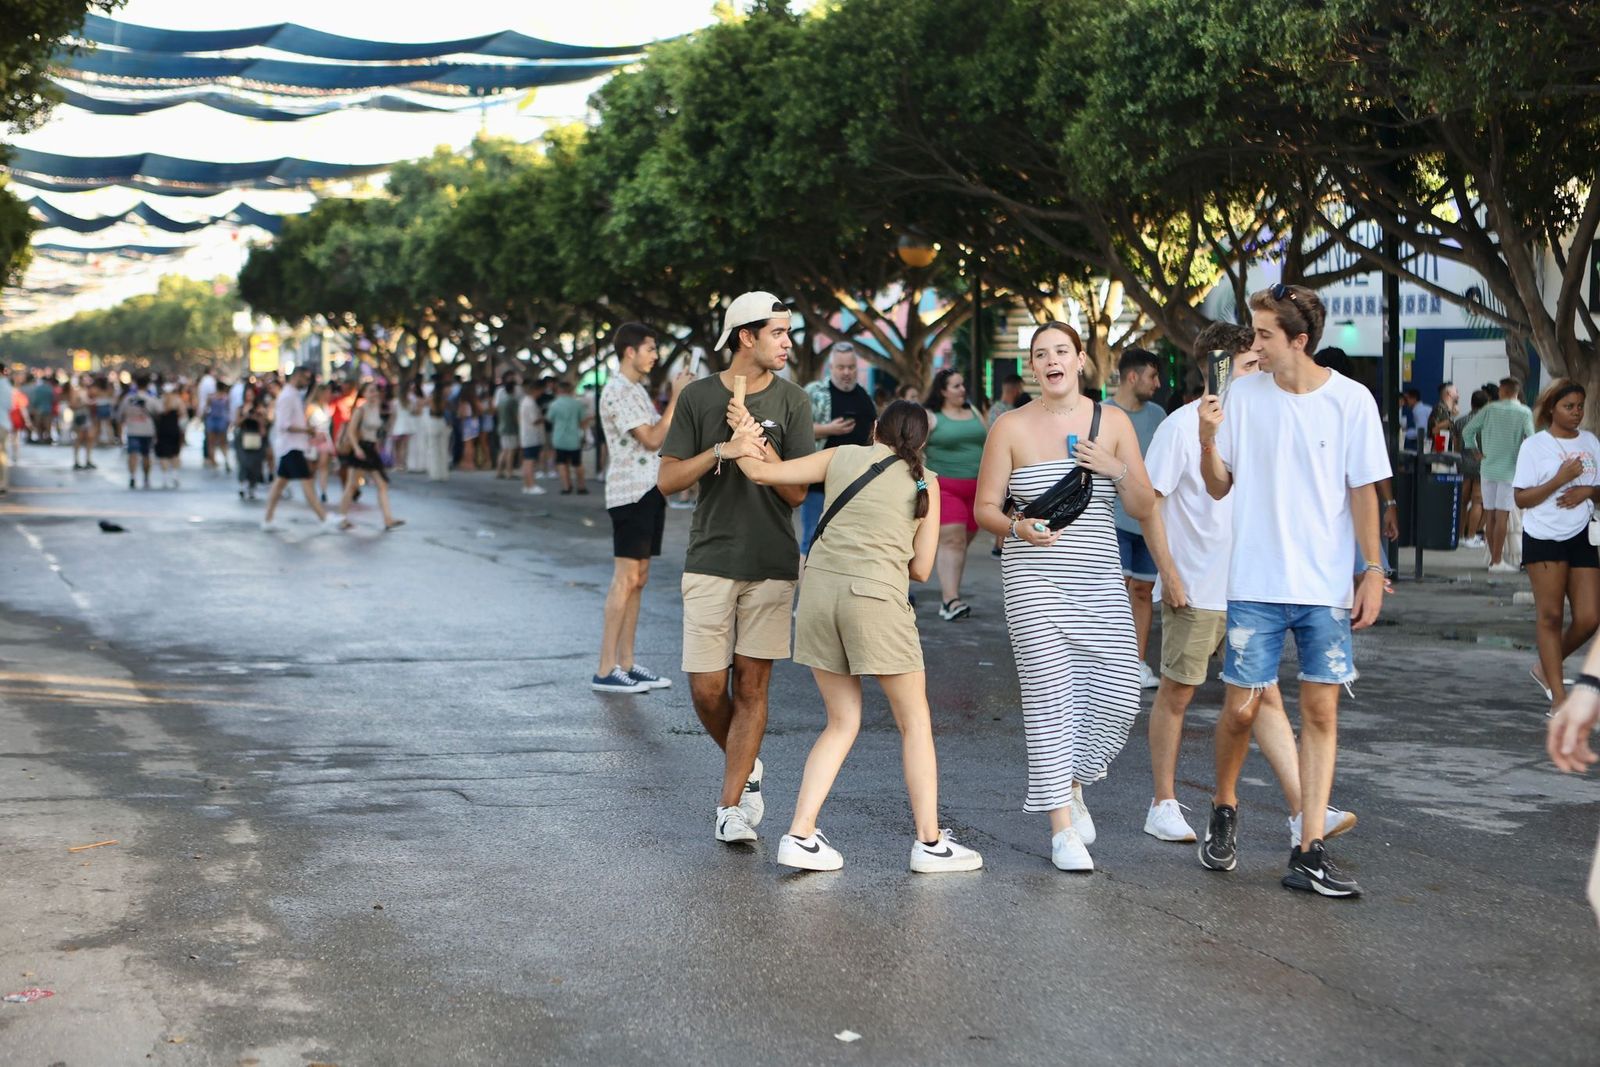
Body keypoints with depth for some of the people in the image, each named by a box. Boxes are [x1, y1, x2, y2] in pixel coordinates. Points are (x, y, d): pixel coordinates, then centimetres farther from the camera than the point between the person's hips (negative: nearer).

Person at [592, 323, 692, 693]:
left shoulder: (637, 389, 18)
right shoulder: (617, 391, -13)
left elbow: (656, 437, 18)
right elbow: (652, 439, -18)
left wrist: (680, 400, 10)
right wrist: (676, 398, -14)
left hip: (649, 490, 10)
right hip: (630, 493, -10)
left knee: (638, 578, 10)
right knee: (625, 579, -10)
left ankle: (625, 663, 14)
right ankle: (605, 670, -8)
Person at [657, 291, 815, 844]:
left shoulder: (791, 400, 2)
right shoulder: (698, 396, 2)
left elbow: (797, 491, -2)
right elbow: (667, 480, 1)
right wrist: (722, 450, -12)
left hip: (772, 564, 0)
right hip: (710, 561, 0)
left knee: (751, 684, 0)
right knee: (707, 689, -1)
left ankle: (731, 806, 7)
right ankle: (746, 768, 27)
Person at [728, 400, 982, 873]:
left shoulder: (843, 456, 14)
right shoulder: (924, 481, 11)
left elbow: (761, 472, 14)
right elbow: (921, 568, 8)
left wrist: (741, 447, 34)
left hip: (819, 587, 4)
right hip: (877, 597, -3)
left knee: (843, 722, 16)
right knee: (915, 722, 12)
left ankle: (800, 836, 9)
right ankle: (929, 842, 14)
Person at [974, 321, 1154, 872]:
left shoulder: (1112, 421, 7)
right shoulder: (1011, 427, 1)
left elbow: (1144, 507, 7)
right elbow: (985, 507, 3)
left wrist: (1115, 468, -11)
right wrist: (1018, 527, -17)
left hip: (1100, 580, 3)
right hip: (1034, 578, -3)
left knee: (1119, 694, -3)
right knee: (1050, 694, -6)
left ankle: (1071, 782, 26)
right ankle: (1062, 826, 4)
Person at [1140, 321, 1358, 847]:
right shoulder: (1182, 425, -10)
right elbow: (1148, 501, -10)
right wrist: (1169, 573, -14)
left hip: (1247, 590, 6)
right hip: (1193, 591, -6)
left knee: (1267, 697, 1)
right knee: (1176, 695, 6)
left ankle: (1303, 813, -2)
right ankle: (1163, 805, 19)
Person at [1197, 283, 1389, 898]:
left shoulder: (1351, 400, -3)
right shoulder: (1244, 395, 1)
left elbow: (1363, 492, 1)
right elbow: (1219, 488, 5)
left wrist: (1374, 572, -2)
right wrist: (1208, 439, -13)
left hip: (1326, 588, 0)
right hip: (1256, 586, 1)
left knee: (1321, 713, 0)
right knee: (1241, 708, 1)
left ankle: (1310, 853, 4)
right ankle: (1224, 813, 27)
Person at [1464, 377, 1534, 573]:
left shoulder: (1490, 409, 3)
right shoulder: (1524, 412, -4)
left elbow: (1467, 431, 1)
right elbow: (1530, 439, -13)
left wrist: (1477, 453, 10)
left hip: (1488, 467, 3)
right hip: (1510, 469, -3)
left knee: (1491, 515, 11)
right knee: (1502, 516, -3)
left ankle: (1494, 557, 18)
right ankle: (1497, 561, -5)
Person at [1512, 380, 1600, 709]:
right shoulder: (1534, 446, -4)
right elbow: (1521, 498, -7)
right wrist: (1559, 480, -19)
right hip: (1543, 537, -5)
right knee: (1550, 615, -2)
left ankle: (1546, 667, 21)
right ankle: (1558, 695, 3)